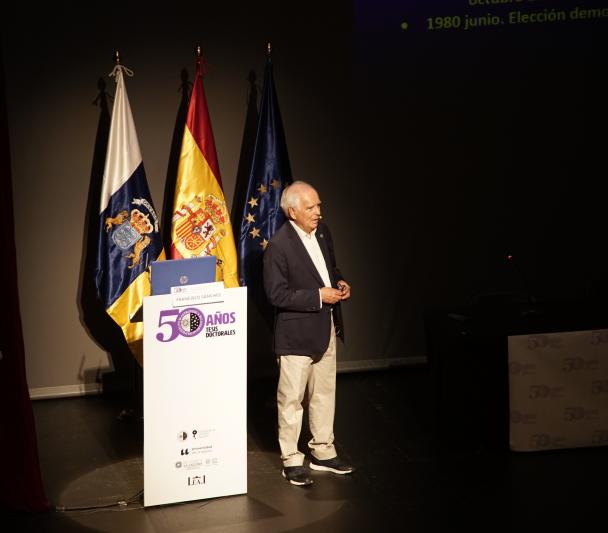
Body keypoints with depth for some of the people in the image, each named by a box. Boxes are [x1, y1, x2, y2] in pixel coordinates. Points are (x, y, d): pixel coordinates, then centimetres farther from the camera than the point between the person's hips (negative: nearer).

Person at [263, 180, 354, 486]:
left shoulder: (322, 231, 3)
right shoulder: (279, 245, -20)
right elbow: (276, 294, -20)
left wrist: (339, 283, -2)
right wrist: (318, 296, -21)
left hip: (326, 329, 8)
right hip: (296, 334, -8)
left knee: (324, 394, 18)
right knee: (292, 399, 3)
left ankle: (322, 452, 31)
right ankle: (291, 460, 15)